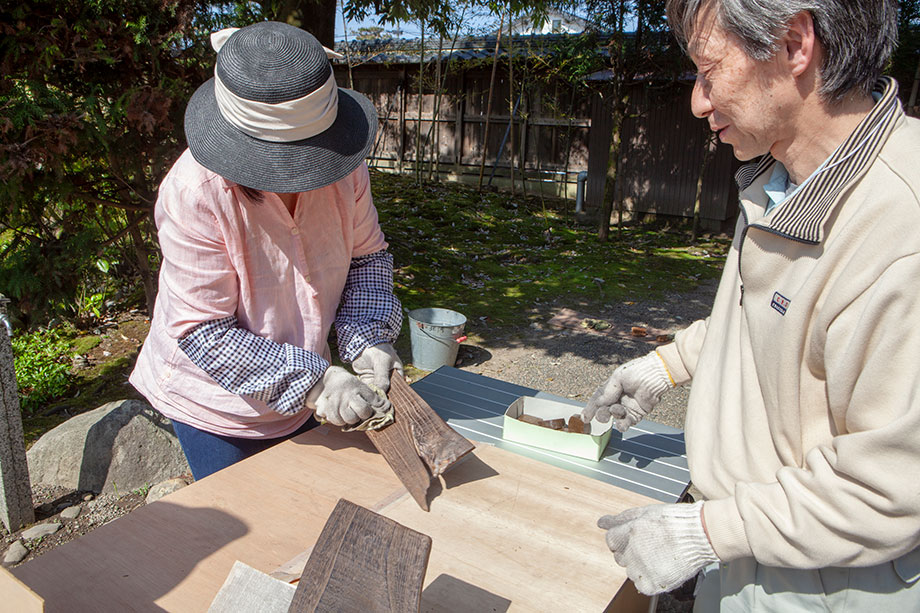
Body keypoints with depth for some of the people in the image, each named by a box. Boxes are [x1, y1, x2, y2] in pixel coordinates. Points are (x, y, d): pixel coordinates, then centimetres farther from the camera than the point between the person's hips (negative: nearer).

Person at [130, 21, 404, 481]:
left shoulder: (343, 164, -16)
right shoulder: (195, 192, -30)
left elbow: (367, 255, -1)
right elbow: (202, 331, -26)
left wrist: (367, 338, -18)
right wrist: (313, 381, -31)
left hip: (301, 392, 5)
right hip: (215, 404, -4)